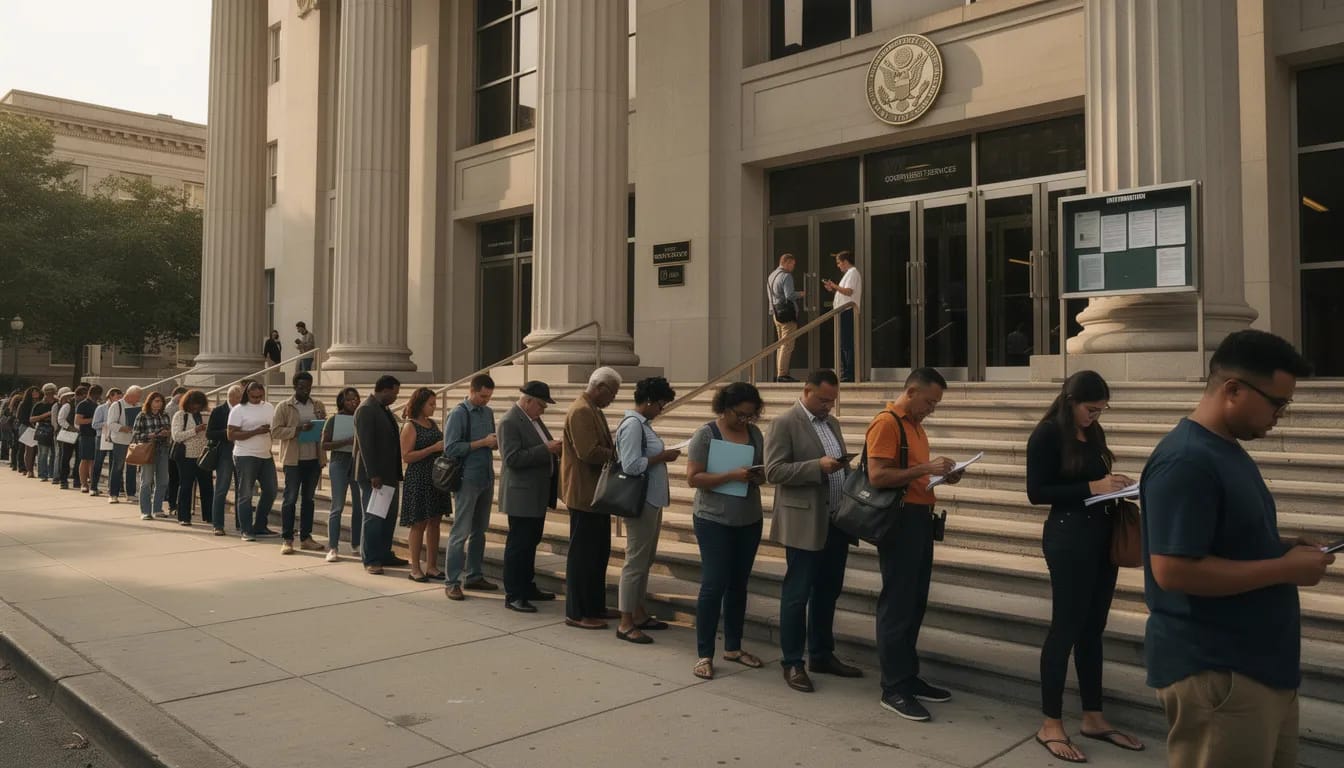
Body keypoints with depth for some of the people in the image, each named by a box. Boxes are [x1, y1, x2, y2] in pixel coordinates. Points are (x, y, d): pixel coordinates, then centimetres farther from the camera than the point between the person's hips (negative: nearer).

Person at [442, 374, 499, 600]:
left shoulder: (488, 413, 11)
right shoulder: (458, 414, -9)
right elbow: (451, 448, -15)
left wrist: (496, 442, -3)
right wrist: (483, 442, -17)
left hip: (487, 478, 7)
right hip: (468, 479, -7)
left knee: (479, 530, 14)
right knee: (461, 531, -4)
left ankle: (474, 576, 24)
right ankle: (452, 582, 2)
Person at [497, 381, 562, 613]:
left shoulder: (533, 419, 12)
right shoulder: (509, 422, -17)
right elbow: (512, 458, -24)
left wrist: (554, 448, 4)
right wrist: (546, 449, -25)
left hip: (537, 494, 10)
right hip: (522, 495, -10)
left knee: (530, 542, 18)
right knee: (518, 545, -2)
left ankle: (527, 587, 29)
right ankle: (513, 595, 6)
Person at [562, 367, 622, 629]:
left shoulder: (593, 410, 16)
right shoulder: (581, 411, -18)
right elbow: (588, 452, -25)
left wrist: (617, 448, 5)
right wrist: (617, 453, -13)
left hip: (595, 493, 11)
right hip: (584, 494, -11)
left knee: (599, 551, 17)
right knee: (583, 553, -2)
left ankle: (595, 607, 27)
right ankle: (577, 613, 7)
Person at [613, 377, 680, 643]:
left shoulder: (641, 422, 12)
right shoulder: (633, 424, -17)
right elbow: (631, 465, -24)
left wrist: (662, 455, 3)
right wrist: (663, 456, -15)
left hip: (651, 500, 10)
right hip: (640, 501, -10)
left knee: (645, 560, 17)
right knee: (636, 561, -3)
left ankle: (639, 614, 27)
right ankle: (626, 624, 5)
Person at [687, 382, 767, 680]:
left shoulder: (755, 433, 5)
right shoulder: (706, 434, -10)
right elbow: (693, 478, -14)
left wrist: (759, 476, -8)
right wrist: (731, 475, -23)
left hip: (749, 521, 5)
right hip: (714, 521, -5)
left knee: (738, 585, 13)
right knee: (714, 585, -4)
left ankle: (733, 647, 26)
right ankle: (704, 655, 6)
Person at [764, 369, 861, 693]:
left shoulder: (832, 422, 15)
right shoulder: (784, 423, -9)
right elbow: (773, 471, -16)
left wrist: (844, 467, 2)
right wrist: (818, 466, -23)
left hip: (837, 521, 8)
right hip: (805, 524, -8)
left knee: (828, 592, 15)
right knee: (797, 594, 1)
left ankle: (822, 655, 27)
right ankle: (792, 663, 10)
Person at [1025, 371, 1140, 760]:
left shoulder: (1093, 433, 11)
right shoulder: (1047, 434, -10)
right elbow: (1037, 491, -15)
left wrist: (1114, 486, -2)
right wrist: (1093, 487, -19)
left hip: (1102, 533, 7)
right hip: (1069, 537, -7)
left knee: (1093, 628, 13)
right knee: (1066, 628, -1)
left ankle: (1093, 717, 24)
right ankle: (1050, 725, 9)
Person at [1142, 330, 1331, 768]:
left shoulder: (1228, 449, 11)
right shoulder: (1186, 461, -21)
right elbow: (1173, 570, -28)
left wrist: (1285, 551, 3)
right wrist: (1285, 569, -19)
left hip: (1260, 665, 10)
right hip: (1214, 674, -10)